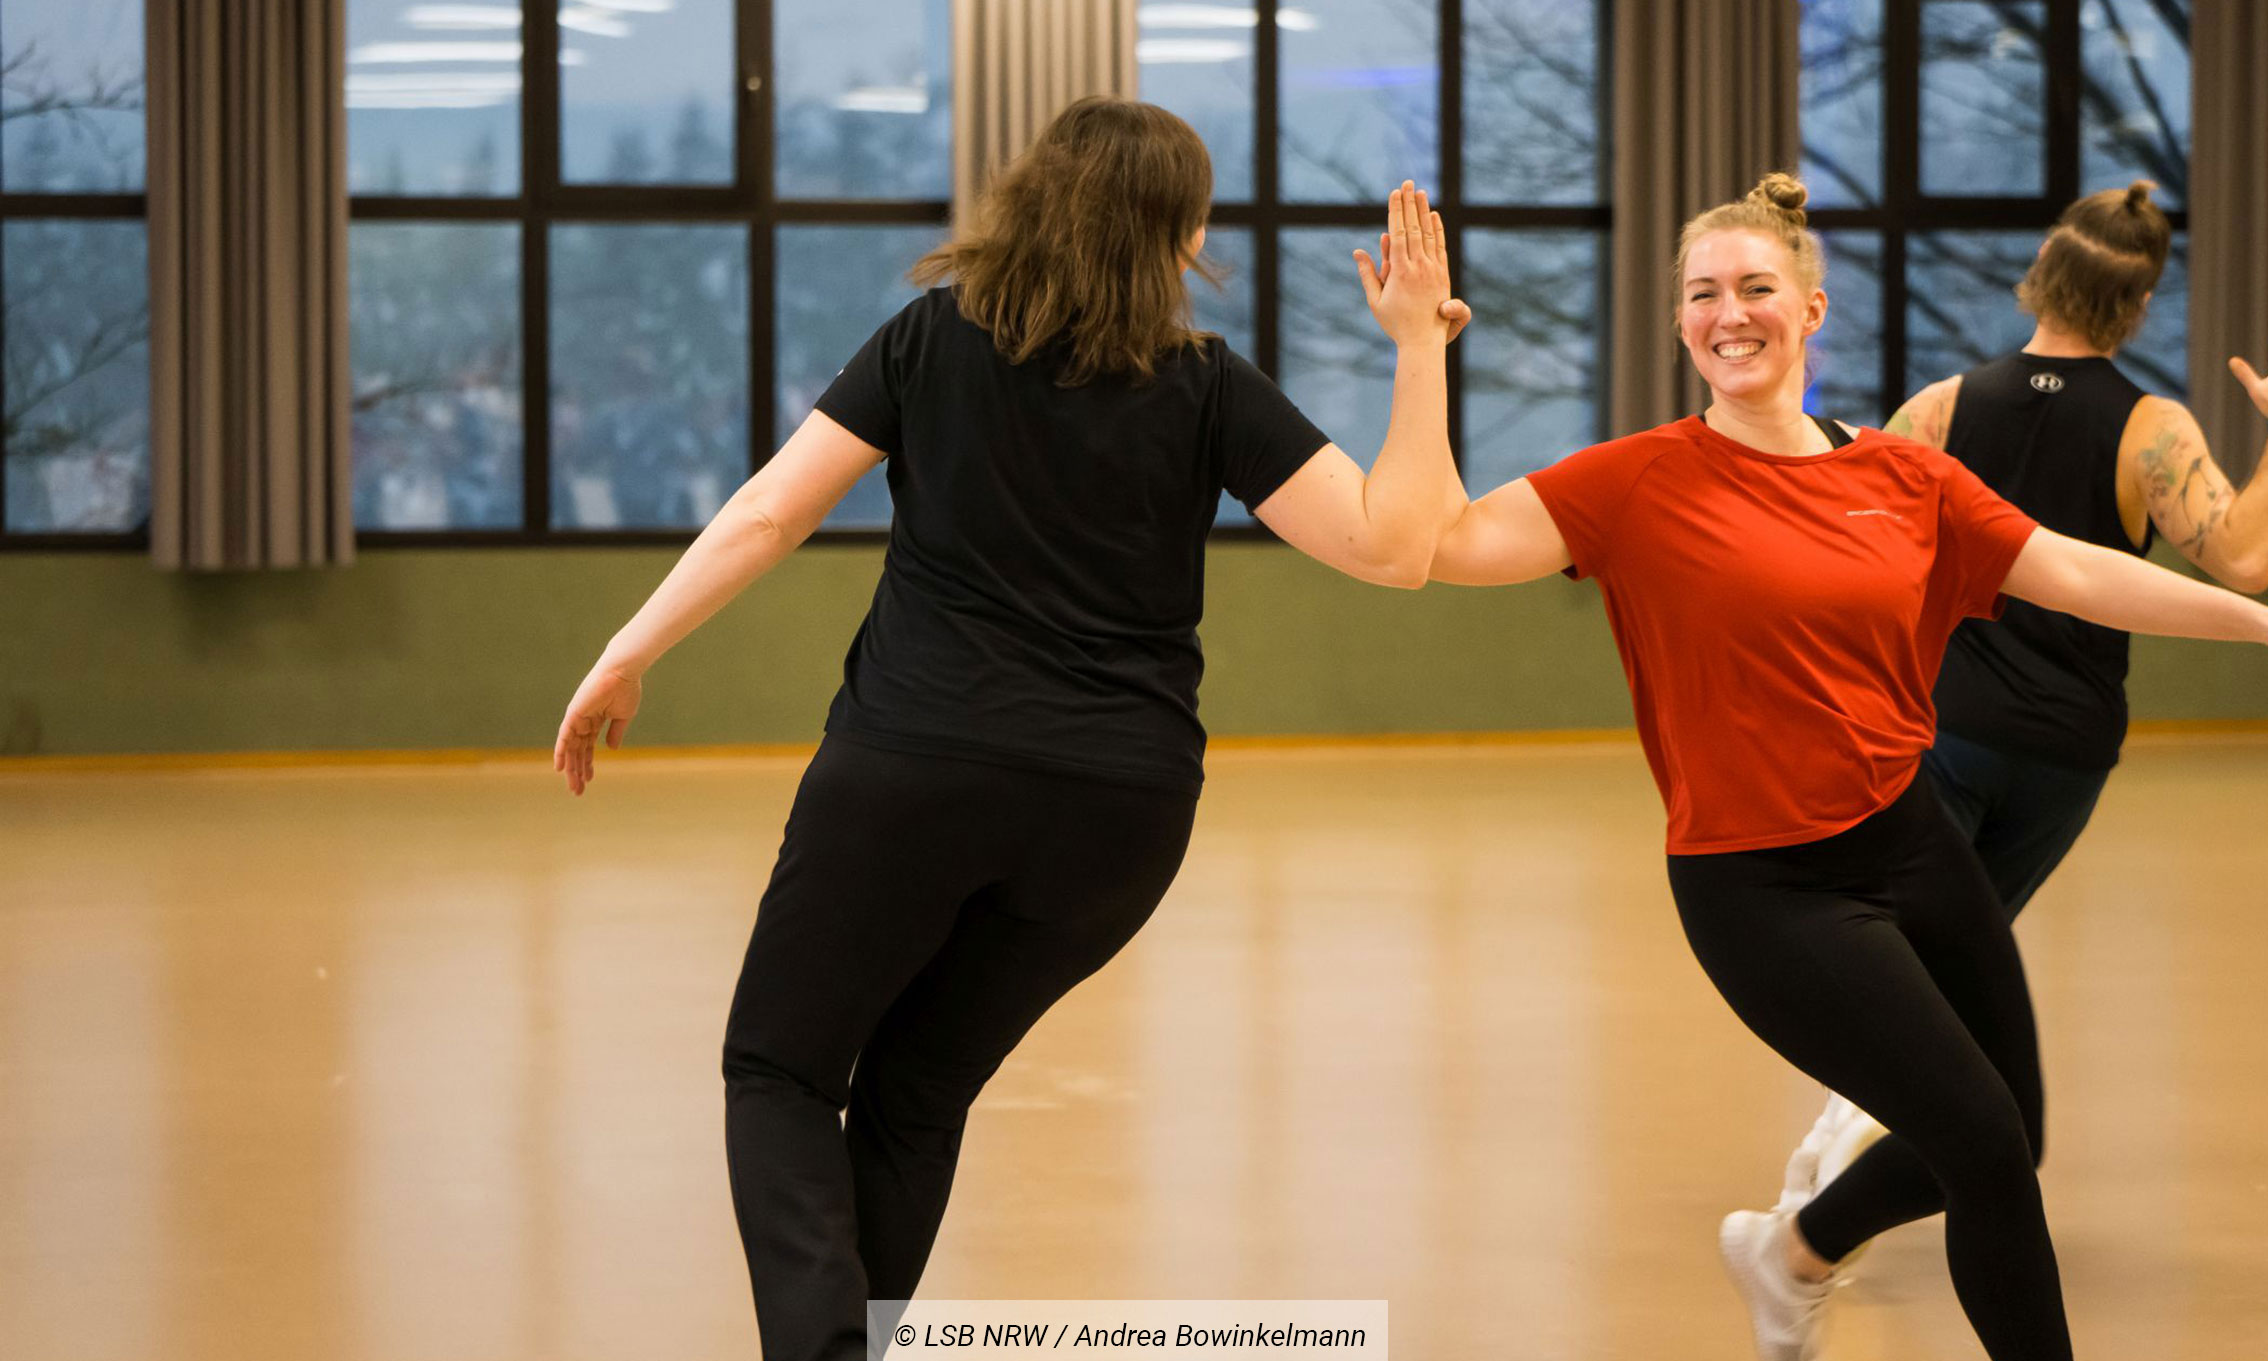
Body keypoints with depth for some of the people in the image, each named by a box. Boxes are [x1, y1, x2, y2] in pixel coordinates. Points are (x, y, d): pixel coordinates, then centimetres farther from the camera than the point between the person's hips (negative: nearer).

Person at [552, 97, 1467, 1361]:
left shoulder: (935, 339, 1)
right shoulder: (1205, 388, 0)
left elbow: (769, 514, -2)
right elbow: (1394, 544, -6)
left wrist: (627, 659, 5)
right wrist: (1420, 346, -1)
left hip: (912, 769, -2)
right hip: (1119, 805, 2)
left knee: (781, 1068, 10)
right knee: (917, 1090, 19)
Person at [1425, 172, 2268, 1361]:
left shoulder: (1904, 476, 4)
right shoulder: (1642, 482, -9)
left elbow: (2078, 575, 5)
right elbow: (1448, 543, -18)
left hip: (1908, 846, 6)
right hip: (1764, 886, -6)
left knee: (2004, 1139, 16)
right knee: (1987, 1144, -6)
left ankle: (1791, 1254, 43)